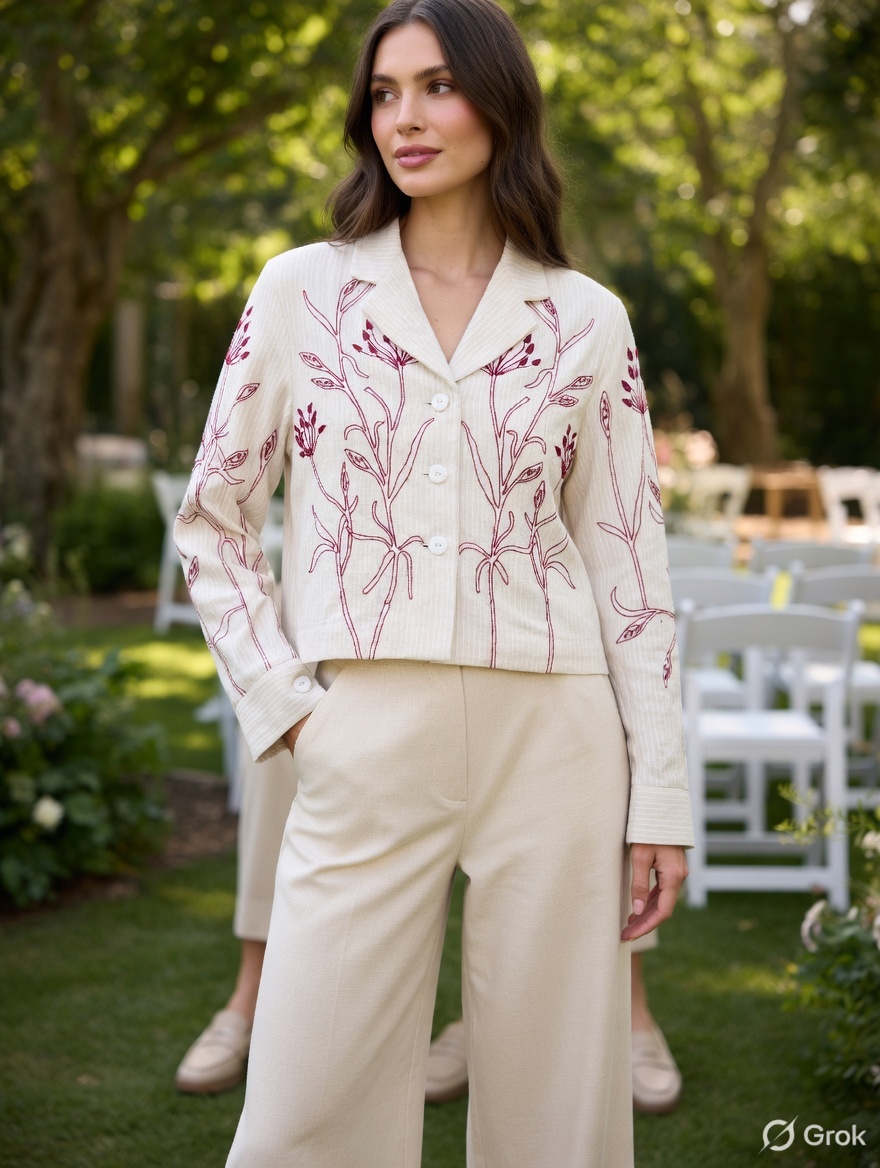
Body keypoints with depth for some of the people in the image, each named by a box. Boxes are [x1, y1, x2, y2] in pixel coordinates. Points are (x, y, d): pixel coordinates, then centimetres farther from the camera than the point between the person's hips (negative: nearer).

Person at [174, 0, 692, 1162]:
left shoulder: (587, 318, 6)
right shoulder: (300, 292, 6)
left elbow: (629, 558, 6)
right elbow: (212, 524, 10)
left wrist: (661, 791, 3)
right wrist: (281, 700, -1)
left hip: (551, 747, 1)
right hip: (364, 749, 0)